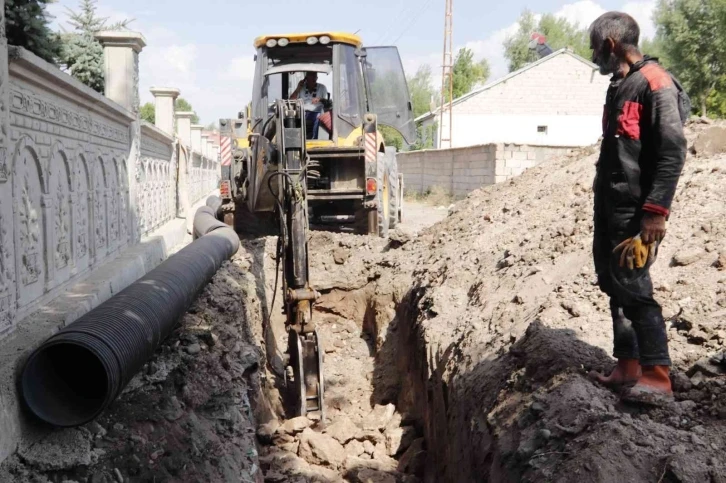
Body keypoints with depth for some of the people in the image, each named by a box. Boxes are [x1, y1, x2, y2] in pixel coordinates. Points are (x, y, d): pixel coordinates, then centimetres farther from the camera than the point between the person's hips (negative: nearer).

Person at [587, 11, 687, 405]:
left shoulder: (654, 83, -12)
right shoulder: (619, 86, 16)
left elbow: (672, 152, -19)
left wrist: (656, 212, -23)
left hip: (635, 213, -9)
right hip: (609, 209, 9)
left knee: (633, 289, -8)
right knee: (614, 287, 10)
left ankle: (657, 379, -1)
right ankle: (627, 369, 18)